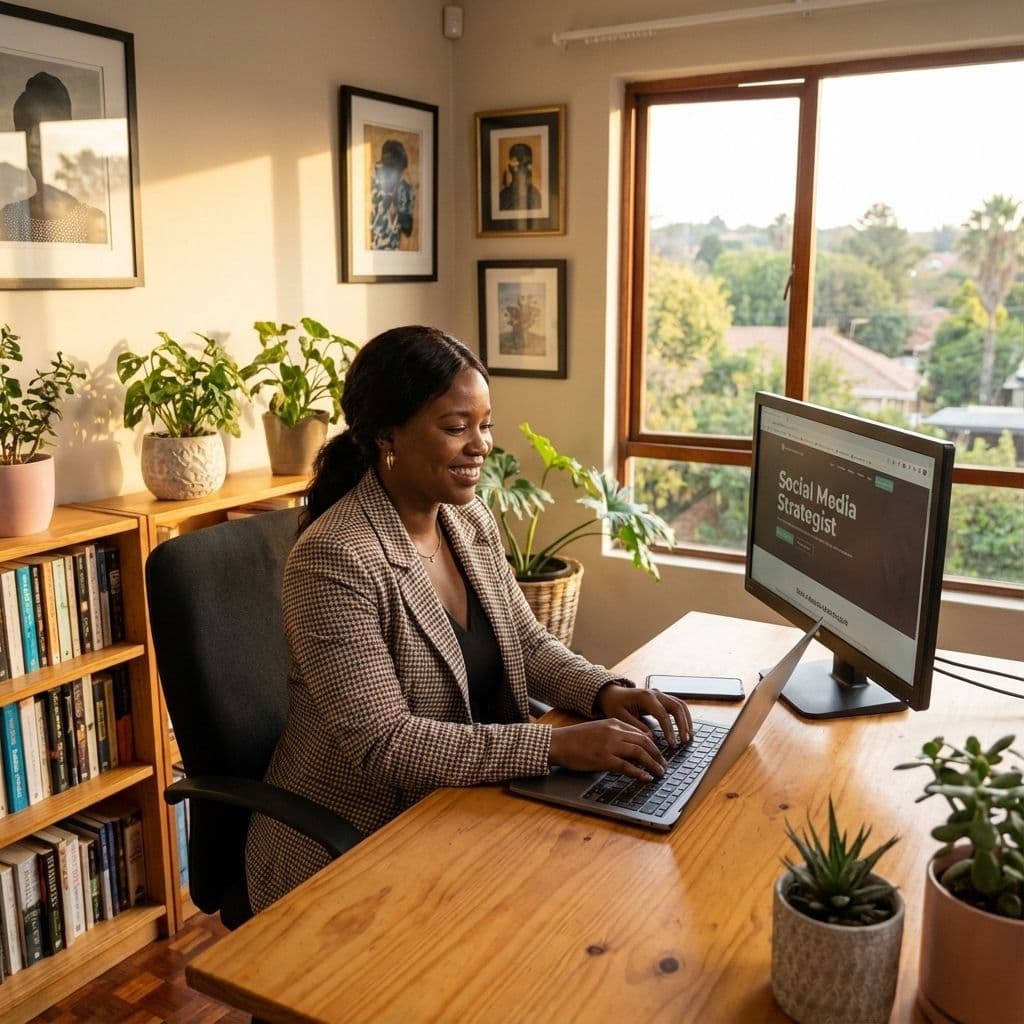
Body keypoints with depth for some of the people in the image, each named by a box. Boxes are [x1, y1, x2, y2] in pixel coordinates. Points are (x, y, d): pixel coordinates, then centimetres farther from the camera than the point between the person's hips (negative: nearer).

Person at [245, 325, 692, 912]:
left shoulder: (471, 519, 1)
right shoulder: (335, 559, -22)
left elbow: (527, 642, 10)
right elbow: (382, 742, -25)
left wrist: (607, 693, -10)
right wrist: (555, 746, -30)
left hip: (462, 813, 7)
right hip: (351, 851, -7)